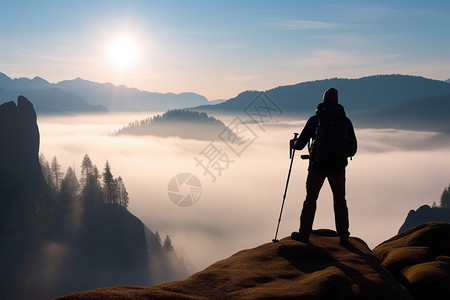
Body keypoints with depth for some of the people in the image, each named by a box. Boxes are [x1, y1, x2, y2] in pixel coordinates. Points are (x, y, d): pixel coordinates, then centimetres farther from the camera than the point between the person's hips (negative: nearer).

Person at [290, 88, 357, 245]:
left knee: (310, 199, 11)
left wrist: (293, 143, 19)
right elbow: (352, 149, 6)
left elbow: (300, 144, -4)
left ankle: (304, 233, 17)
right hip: (338, 167, 2)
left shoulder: (314, 119, -4)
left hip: (318, 165, -2)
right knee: (340, 201, 14)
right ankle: (343, 236, 17)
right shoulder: (345, 120, 2)